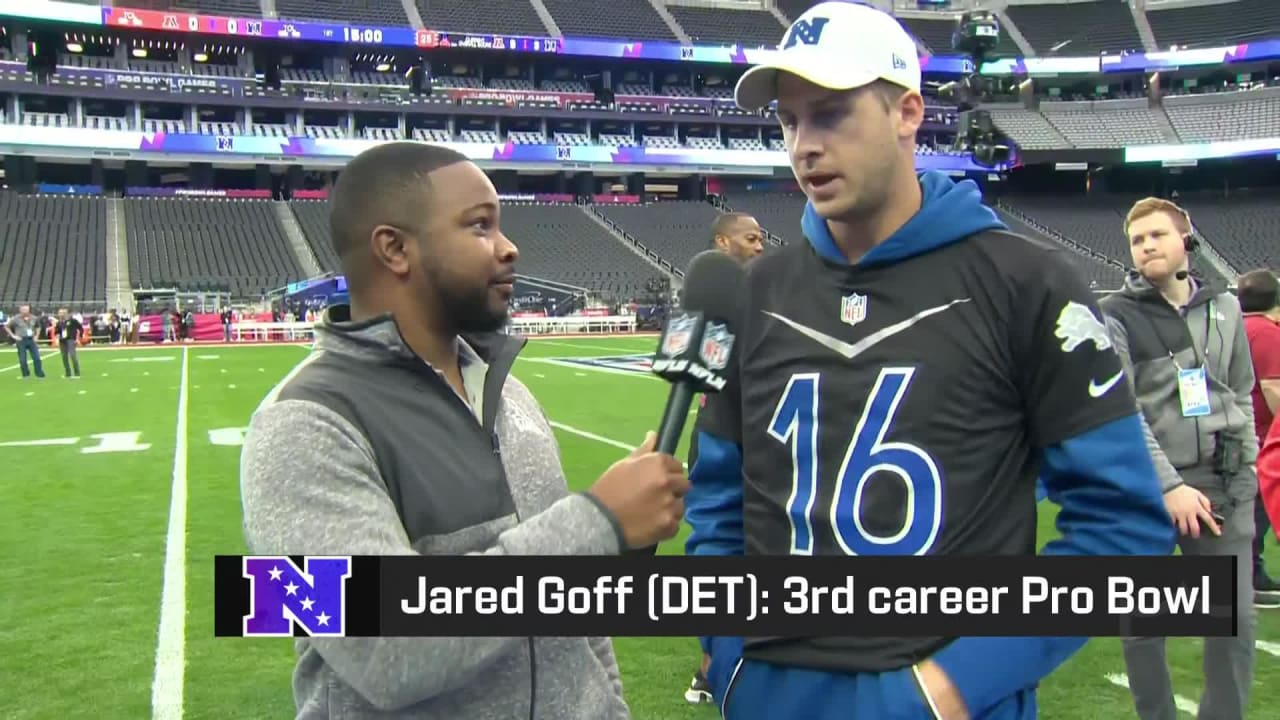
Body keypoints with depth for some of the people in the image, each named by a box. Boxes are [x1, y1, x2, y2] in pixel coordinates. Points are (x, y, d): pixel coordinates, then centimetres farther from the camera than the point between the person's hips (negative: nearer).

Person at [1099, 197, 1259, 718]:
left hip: (1225, 486, 4)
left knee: (1236, 619, 5)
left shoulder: (1224, 307, 10)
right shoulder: (1117, 316, -5)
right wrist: (1169, 486, -17)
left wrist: (1245, 467, 10)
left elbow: (1241, 395, 17)